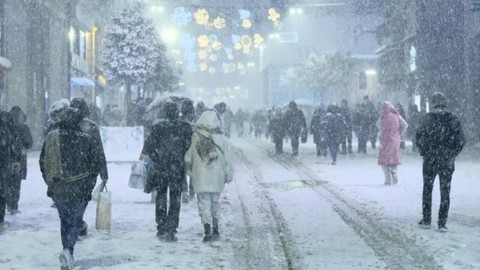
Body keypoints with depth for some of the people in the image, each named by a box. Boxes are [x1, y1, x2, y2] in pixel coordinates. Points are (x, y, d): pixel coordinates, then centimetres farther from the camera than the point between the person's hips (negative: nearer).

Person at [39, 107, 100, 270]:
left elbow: (42, 162, 5)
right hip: (80, 188, -3)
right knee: (75, 221, 5)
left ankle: (68, 254, 21)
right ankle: (68, 249, -17)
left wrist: (49, 181, 17)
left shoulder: (51, 138, -2)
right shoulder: (86, 140, -9)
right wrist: (88, 179, 11)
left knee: (64, 219, 18)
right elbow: (95, 164, -4)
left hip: (57, 188, 3)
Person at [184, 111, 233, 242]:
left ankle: (208, 232, -3)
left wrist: (193, 169, 21)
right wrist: (228, 176, 10)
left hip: (201, 178, -2)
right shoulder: (223, 140, -3)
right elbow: (228, 161, -1)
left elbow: (188, 159, 2)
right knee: (215, 203, 18)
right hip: (217, 178, 2)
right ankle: (215, 230, 24)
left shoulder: (196, 139, -6)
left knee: (204, 205, 3)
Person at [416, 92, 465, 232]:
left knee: (427, 190, 14)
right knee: (445, 192, 6)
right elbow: (460, 141, -1)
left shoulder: (428, 118, -6)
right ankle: (442, 224, 5)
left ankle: (426, 220, 17)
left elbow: (420, 138, -6)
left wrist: (423, 152, 7)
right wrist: (452, 155, 10)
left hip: (430, 160, -1)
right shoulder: (454, 119, -2)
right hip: (447, 162, 1)